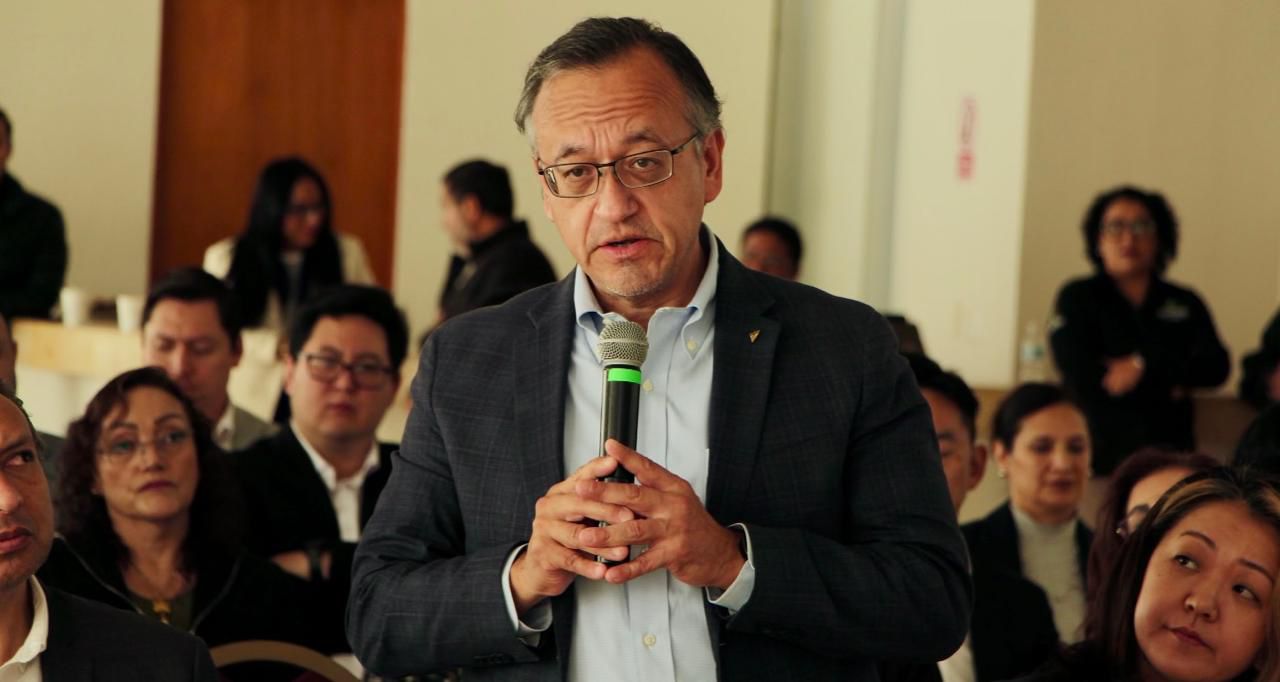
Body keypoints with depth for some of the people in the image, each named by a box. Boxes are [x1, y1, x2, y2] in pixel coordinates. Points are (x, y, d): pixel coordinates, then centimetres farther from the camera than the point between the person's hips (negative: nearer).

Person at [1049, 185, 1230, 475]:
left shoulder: (1186, 304, 16)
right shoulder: (1077, 298, 8)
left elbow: (1216, 366, 1)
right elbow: (1081, 377, -6)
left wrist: (1144, 366, -9)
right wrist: (1169, 387, -2)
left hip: (1170, 450, 2)